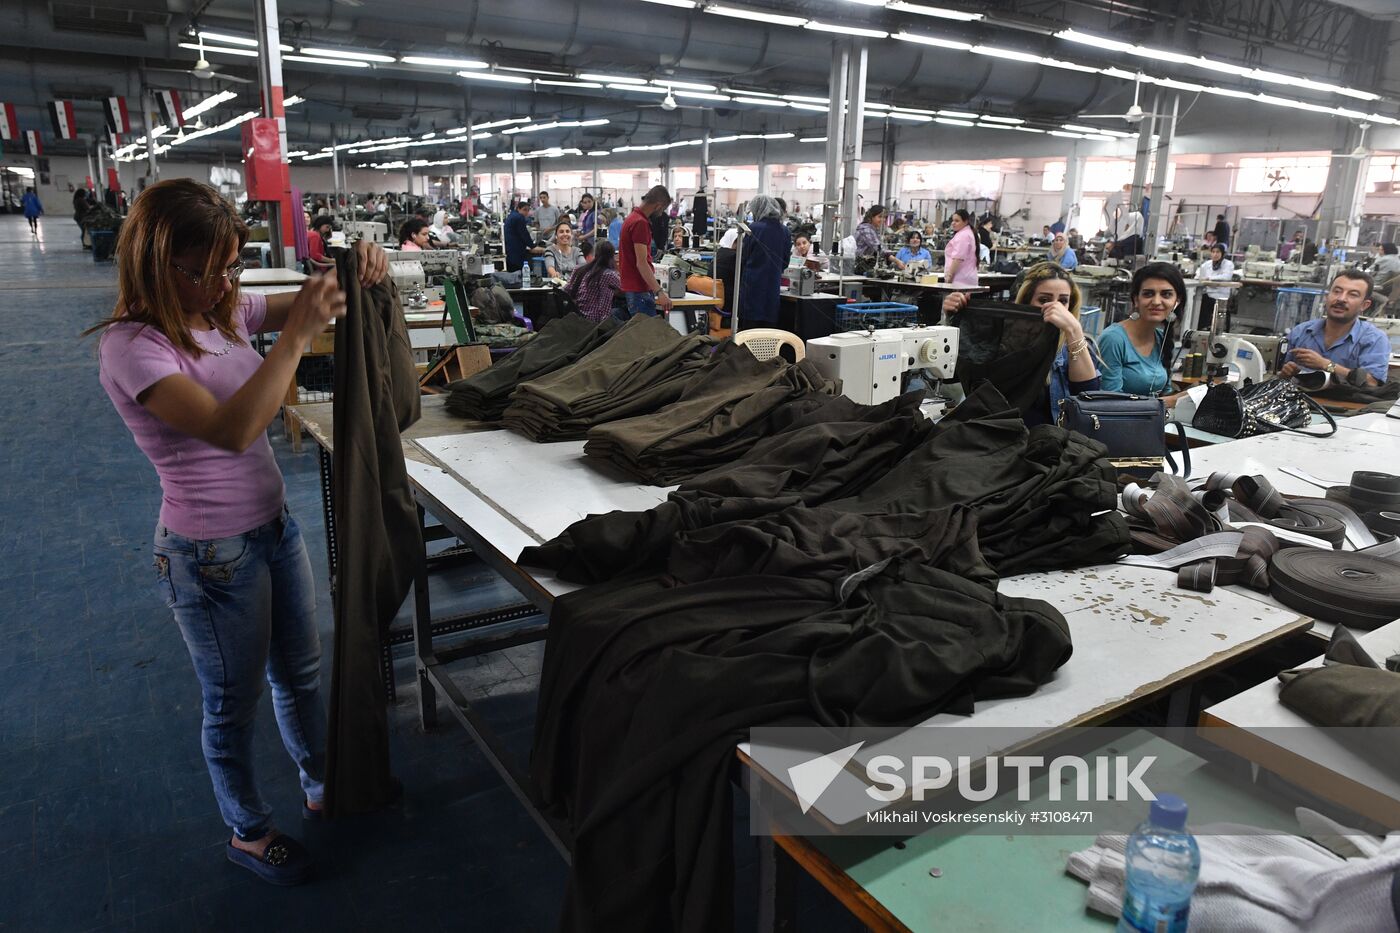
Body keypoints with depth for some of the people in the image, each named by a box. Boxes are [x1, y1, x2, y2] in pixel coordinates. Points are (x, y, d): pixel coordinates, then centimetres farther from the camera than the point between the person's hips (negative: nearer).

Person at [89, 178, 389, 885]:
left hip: (275, 524, 7)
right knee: (234, 705, 14)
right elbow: (232, 429, -36)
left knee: (300, 673, 24)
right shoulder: (131, 345, -22)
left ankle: (322, 787, 47)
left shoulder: (221, 314, 0)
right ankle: (248, 833, 38)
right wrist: (296, 336, -35)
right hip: (213, 553, -7)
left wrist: (354, 268, -13)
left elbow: (307, 301, 10)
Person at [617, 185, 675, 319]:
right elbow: (641, 263, -23)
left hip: (633, 287, 10)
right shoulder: (640, 223, -18)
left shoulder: (634, 217, 14)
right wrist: (659, 292, -26)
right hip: (639, 290, -10)